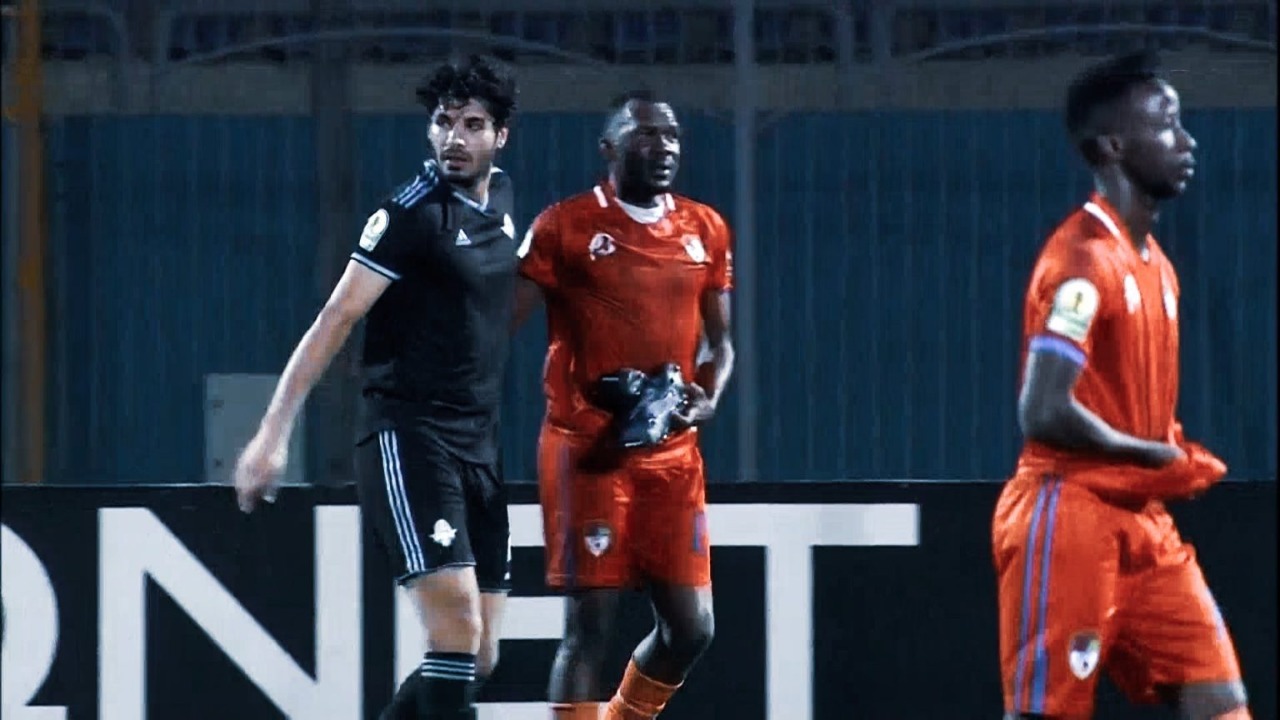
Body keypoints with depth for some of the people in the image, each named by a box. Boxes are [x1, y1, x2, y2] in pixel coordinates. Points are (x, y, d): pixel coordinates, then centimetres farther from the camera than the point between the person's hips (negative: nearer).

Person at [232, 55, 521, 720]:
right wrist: (274, 433, -18)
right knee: (457, 631, -18)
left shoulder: (500, 197, 11)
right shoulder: (410, 213, -11)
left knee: (477, 657, 6)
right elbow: (335, 321, -13)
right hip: (406, 435, -8)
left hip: (477, 442, 8)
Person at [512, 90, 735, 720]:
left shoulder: (705, 231, 11)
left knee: (691, 628, 4)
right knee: (590, 624, -7)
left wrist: (707, 400, -4)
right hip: (586, 449, -5)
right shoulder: (566, 226, -4)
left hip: (673, 453, 5)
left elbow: (719, 340, 17)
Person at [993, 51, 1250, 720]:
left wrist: (1178, 459, 3)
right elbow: (1044, 414, -23)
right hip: (1069, 519, -9)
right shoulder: (1082, 261, -15)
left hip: (1142, 525, 9)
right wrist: (1156, 458, -13)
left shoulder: (1154, 264, 15)